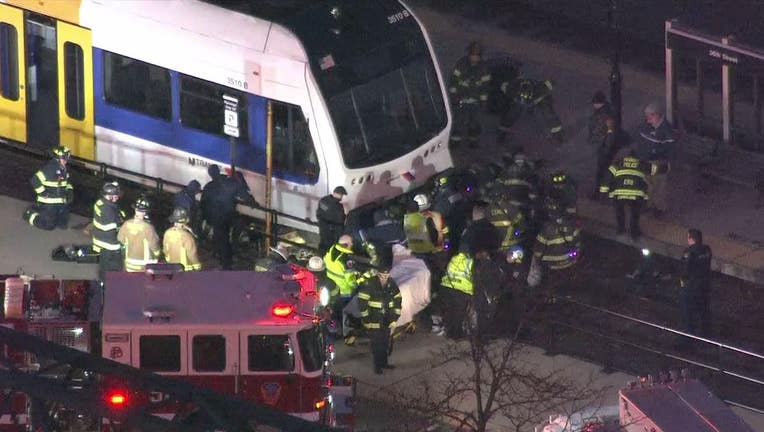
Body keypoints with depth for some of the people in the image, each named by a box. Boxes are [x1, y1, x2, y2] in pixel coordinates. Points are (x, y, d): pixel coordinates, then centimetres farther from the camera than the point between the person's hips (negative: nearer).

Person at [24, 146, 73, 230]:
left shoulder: (64, 169, 4)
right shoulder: (49, 169, -22)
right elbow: (35, 180, -24)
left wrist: (69, 191, 5)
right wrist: (43, 193, -20)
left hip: (61, 202, 8)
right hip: (48, 203, -8)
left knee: (63, 224, 9)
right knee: (49, 226, -6)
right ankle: (30, 215, 19)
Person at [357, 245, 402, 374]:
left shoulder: (392, 284, 1)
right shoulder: (369, 284, -15)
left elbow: (397, 301, 10)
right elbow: (362, 303, -13)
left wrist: (395, 319, 5)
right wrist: (366, 320, -13)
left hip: (387, 322, 5)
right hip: (374, 322, -5)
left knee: (386, 343, 14)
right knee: (376, 344, 0)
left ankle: (384, 362, 30)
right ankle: (377, 365, 12)